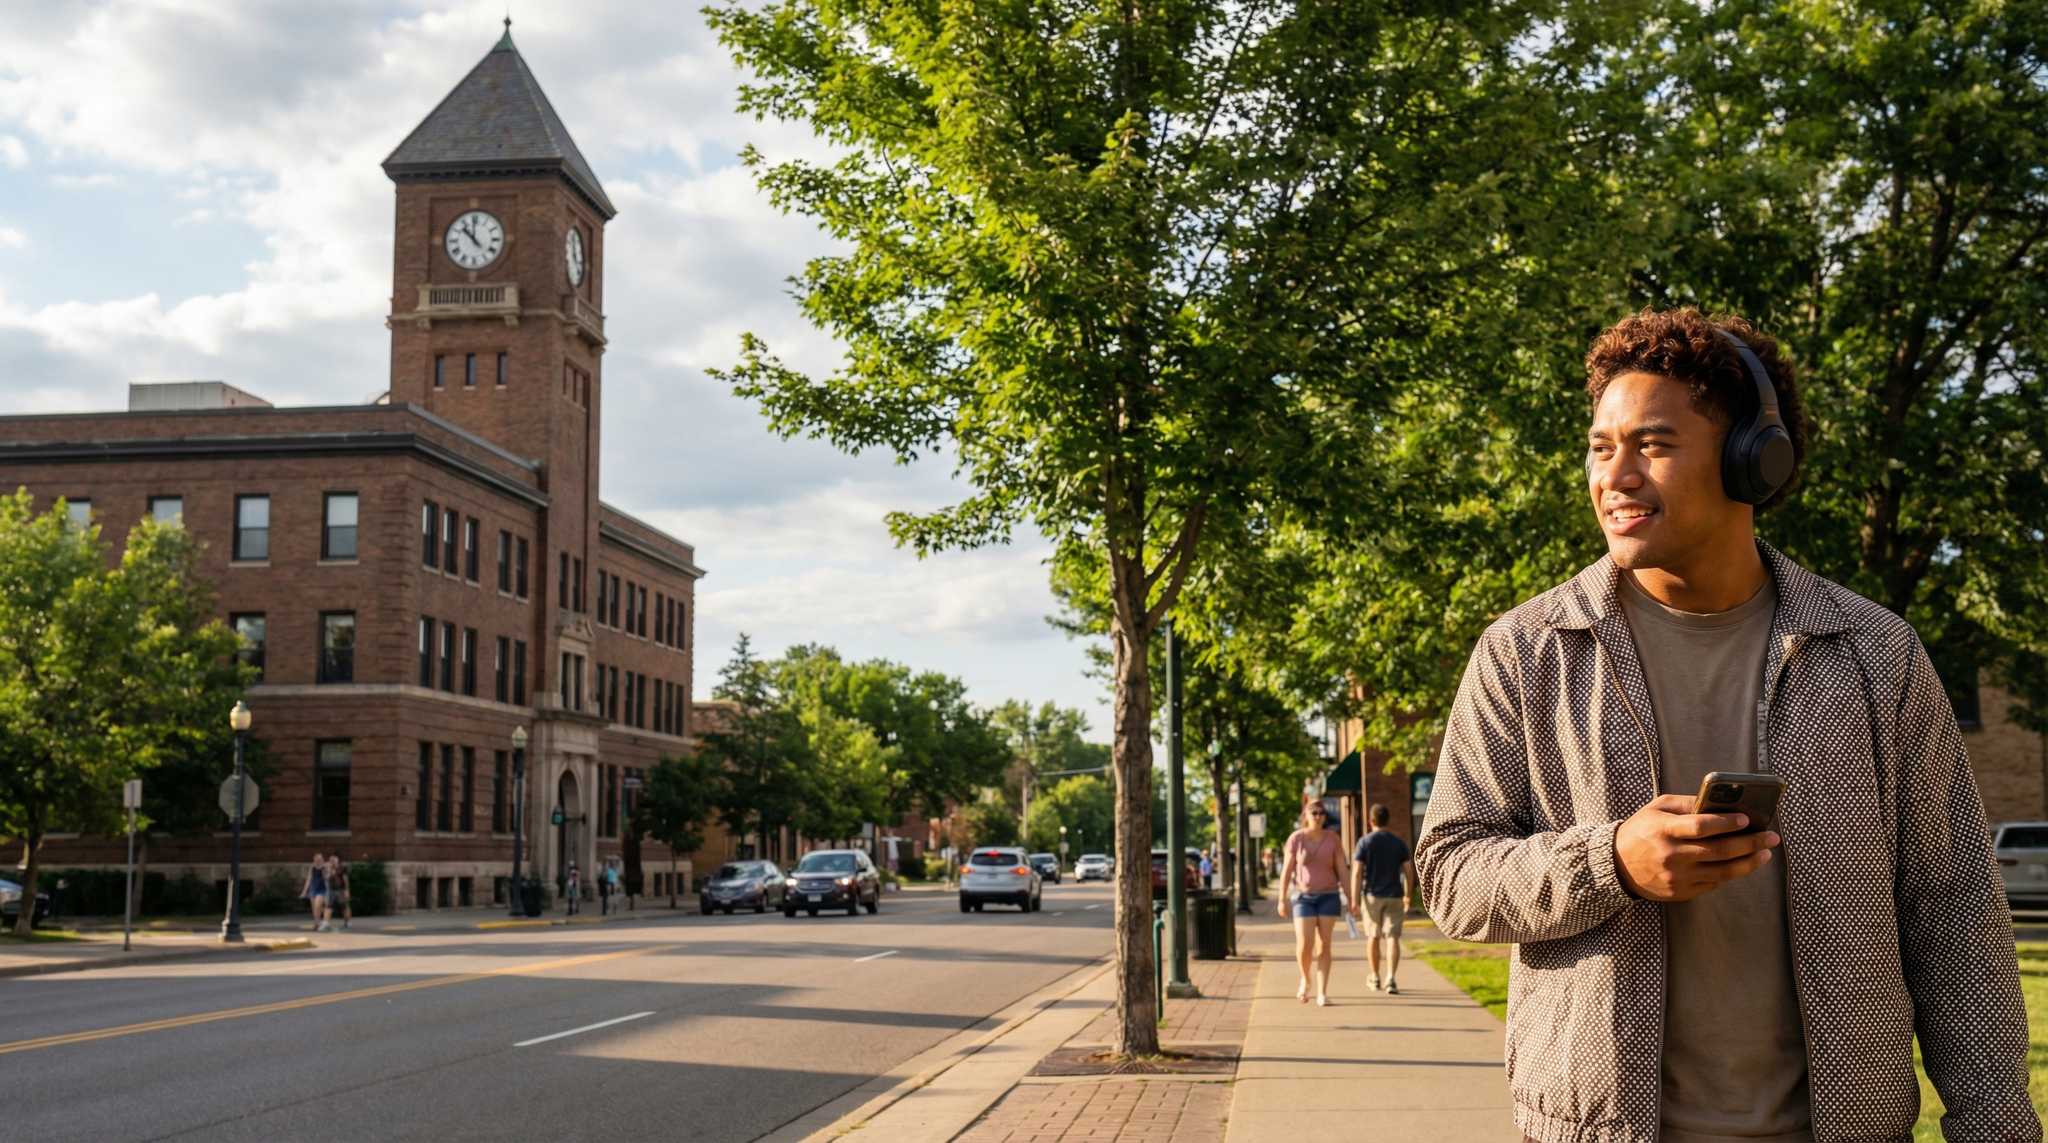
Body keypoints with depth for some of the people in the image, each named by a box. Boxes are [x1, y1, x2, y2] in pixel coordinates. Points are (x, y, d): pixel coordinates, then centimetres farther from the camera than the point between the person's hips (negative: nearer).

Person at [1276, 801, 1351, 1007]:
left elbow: (1342, 871, 1)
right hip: (1304, 897, -1)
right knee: (1304, 945, -9)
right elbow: (1286, 870, -4)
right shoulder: (1296, 838, -5)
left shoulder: (1333, 839, -2)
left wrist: (1349, 899, -3)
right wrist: (1282, 899, -7)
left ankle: (1322, 994, -1)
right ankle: (1305, 979, 20)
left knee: (1323, 945, -4)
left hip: (1328, 896, 1)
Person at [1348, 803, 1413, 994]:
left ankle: (1375, 978, 24)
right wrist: (1407, 895, 15)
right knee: (1392, 937, -2)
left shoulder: (1365, 842, -5)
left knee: (1373, 936, 13)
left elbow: (1357, 872, -11)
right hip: (1394, 896, 1)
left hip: (1372, 895, -1)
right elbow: (1408, 870, 3)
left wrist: (1354, 899, -9)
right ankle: (1390, 980, -16)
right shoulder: (1399, 842, 3)